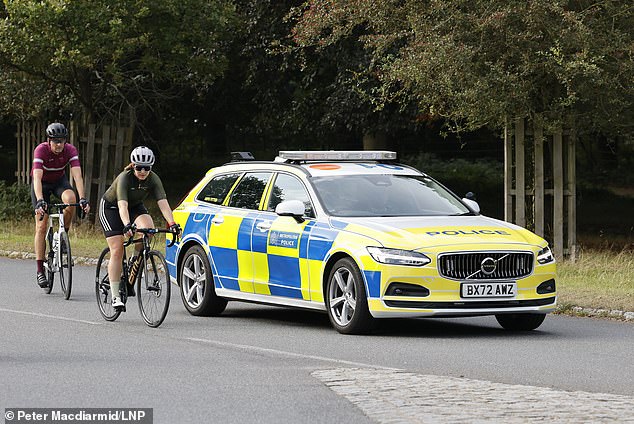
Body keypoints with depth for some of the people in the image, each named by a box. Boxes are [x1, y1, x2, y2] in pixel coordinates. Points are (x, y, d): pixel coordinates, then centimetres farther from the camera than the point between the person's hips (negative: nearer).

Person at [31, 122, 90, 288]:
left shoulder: (70, 150, -24)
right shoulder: (41, 150, -31)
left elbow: (77, 175, -32)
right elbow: (37, 177, -41)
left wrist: (82, 199, -45)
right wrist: (40, 200, -54)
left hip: (59, 180, 2)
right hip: (41, 183, -2)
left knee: (71, 199, -33)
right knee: (42, 226, -11)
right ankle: (40, 271, -9)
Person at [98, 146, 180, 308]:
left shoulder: (153, 179, -20)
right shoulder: (125, 178, -32)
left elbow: (163, 203, -29)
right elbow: (122, 205, -43)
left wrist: (172, 223, -44)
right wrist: (127, 225, -60)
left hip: (135, 206, 4)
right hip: (111, 207, -4)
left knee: (149, 229, -28)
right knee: (117, 250, -14)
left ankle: (135, 261, -2)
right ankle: (115, 297, -10)